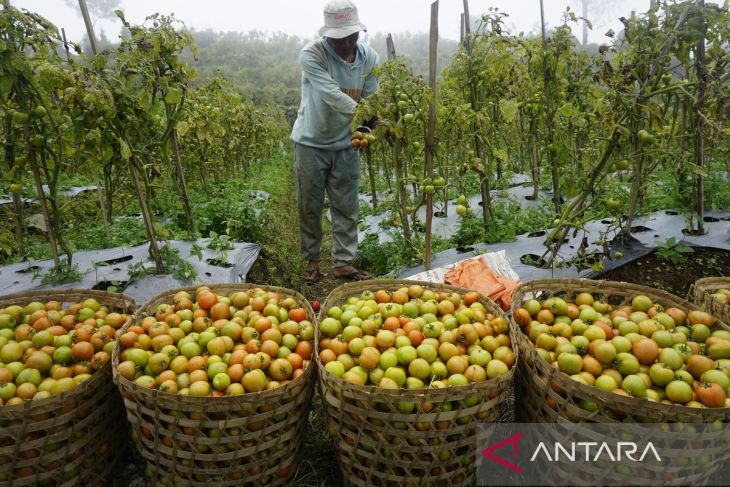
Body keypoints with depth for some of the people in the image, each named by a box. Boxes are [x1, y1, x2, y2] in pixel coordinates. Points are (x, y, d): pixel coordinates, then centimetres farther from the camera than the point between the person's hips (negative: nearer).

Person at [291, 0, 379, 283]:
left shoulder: (369, 58, -5)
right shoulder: (312, 54, -17)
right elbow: (330, 93, -30)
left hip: (346, 144, 3)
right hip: (311, 142, -3)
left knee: (347, 207, 4)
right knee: (309, 206, 6)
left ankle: (343, 263, 15)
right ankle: (312, 260, 23)